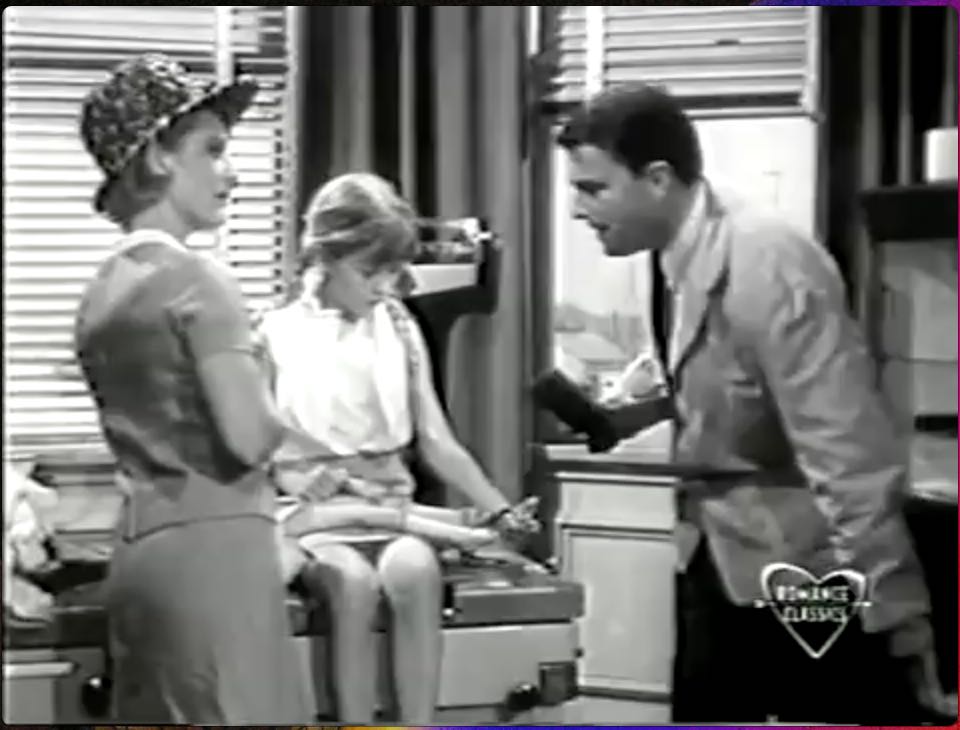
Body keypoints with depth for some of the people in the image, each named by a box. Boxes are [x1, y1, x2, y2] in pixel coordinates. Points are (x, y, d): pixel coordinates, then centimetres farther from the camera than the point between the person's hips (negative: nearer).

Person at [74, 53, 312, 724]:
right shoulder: (197, 279, -10)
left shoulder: (103, 292, 14)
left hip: (140, 547, 8)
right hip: (213, 542, -8)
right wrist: (280, 414, 4)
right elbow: (250, 437, -16)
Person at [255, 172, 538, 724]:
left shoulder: (400, 329, 9)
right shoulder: (279, 337, -1)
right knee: (353, 578, -35)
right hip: (313, 514, -2)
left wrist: (498, 510, -6)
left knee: (414, 567, -32)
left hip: (392, 508, 2)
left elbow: (437, 443, 7)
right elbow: (270, 460, -2)